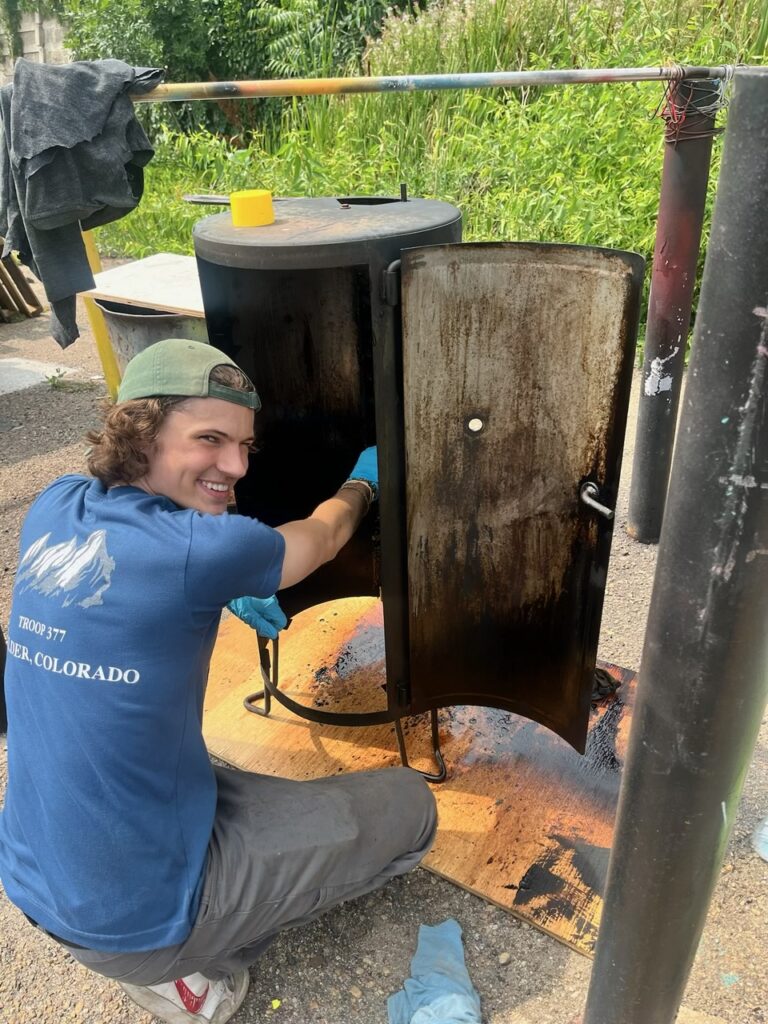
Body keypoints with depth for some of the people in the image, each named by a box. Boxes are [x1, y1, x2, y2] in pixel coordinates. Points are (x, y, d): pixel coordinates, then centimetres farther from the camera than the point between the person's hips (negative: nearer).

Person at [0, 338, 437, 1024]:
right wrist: (360, 484, 17)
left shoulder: (55, 508, -6)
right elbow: (321, 538, -3)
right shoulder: (203, 549, -25)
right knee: (409, 805, 1)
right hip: (136, 917, -7)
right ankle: (174, 968, 7)